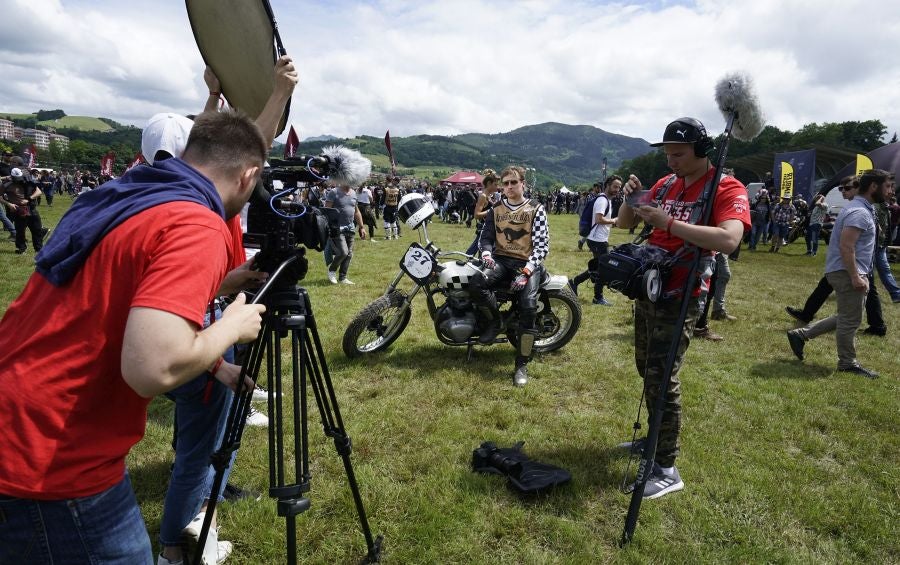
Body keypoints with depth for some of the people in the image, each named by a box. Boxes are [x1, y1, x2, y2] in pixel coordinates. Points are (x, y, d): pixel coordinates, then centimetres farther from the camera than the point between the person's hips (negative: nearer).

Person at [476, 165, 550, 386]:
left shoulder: (536, 209, 1)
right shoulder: (495, 210, 12)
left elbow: (542, 245, -5)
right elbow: (486, 236, 15)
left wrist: (526, 271, -18)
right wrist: (486, 253, -11)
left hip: (528, 262, -2)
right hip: (501, 259, 3)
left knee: (528, 306, -26)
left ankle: (522, 365, -15)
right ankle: (494, 322, -1)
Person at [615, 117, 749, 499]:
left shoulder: (727, 189, -11)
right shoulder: (664, 185, 9)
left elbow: (729, 240, -30)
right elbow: (625, 224, 16)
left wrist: (668, 223, -30)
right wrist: (632, 199, -5)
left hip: (679, 297, -8)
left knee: (661, 377, -10)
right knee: (646, 370, 17)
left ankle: (666, 470, 0)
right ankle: (656, 439, 34)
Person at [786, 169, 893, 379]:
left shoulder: (863, 208, 16)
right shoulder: (860, 212, -17)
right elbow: (846, 246, -25)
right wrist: (855, 277, -25)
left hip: (848, 272, 11)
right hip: (847, 273, -11)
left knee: (846, 318, 18)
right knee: (850, 320, 1)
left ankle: (800, 335, 19)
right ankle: (848, 363, 14)